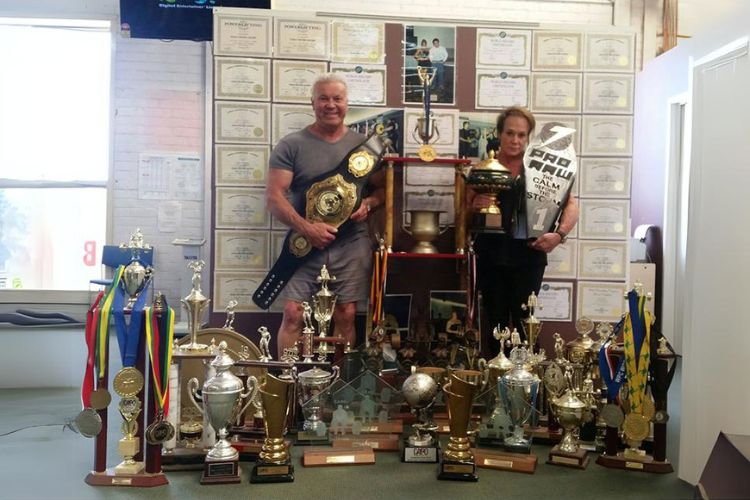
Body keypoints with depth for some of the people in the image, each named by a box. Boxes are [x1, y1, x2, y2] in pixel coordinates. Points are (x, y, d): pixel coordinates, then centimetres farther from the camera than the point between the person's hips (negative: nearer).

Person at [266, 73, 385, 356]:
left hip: (351, 245, 2)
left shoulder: (363, 145, 9)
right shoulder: (291, 146, 0)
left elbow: (381, 188, 16)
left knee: (346, 316, 5)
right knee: (293, 314, -6)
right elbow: (274, 198, -6)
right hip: (305, 244, -2)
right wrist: (306, 228, -18)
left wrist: (368, 204, -7)